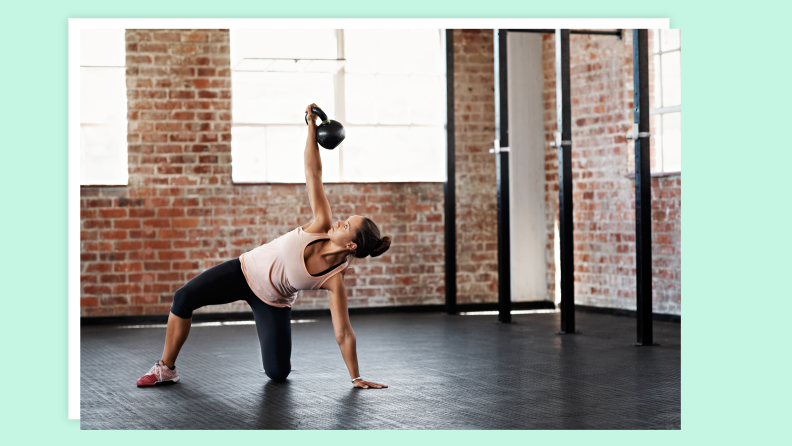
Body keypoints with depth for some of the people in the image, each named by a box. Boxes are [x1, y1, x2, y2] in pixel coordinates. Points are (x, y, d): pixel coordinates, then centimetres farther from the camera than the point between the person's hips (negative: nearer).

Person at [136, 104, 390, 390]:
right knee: (185, 297, -19)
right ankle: (167, 369, -5)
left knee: (278, 374, -12)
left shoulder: (335, 279, -23)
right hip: (246, 270, 2)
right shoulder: (322, 225, -19)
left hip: (272, 302, -2)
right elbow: (312, 172, -21)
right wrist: (311, 125, -28)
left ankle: (271, 339, 25)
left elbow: (343, 333, -17)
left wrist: (356, 377, -18)